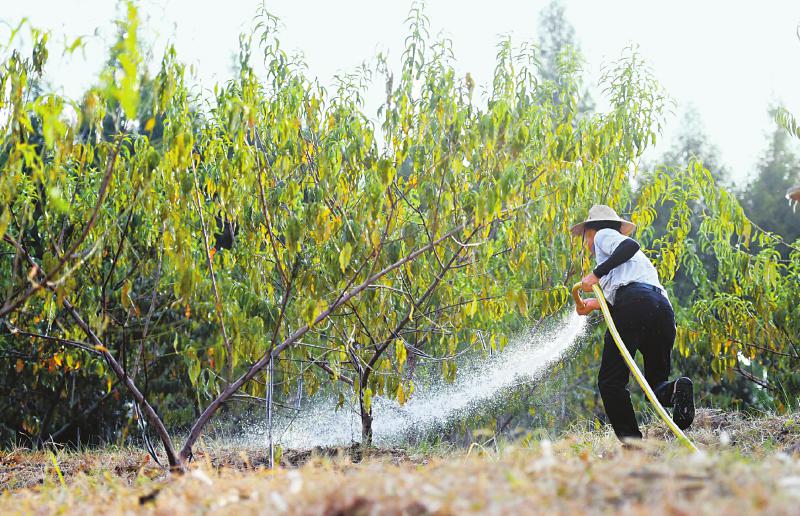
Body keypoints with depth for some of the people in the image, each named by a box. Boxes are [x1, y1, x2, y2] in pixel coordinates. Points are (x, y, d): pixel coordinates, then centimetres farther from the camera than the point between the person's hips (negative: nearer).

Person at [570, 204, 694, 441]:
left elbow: (631, 245, -4)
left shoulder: (603, 235, 17)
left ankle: (632, 442, -15)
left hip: (633, 302, -7)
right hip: (664, 308, 8)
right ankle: (676, 389, -20)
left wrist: (596, 273, -5)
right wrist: (596, 304, 55)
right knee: (656, 383, 14)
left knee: (611, 381, -2)